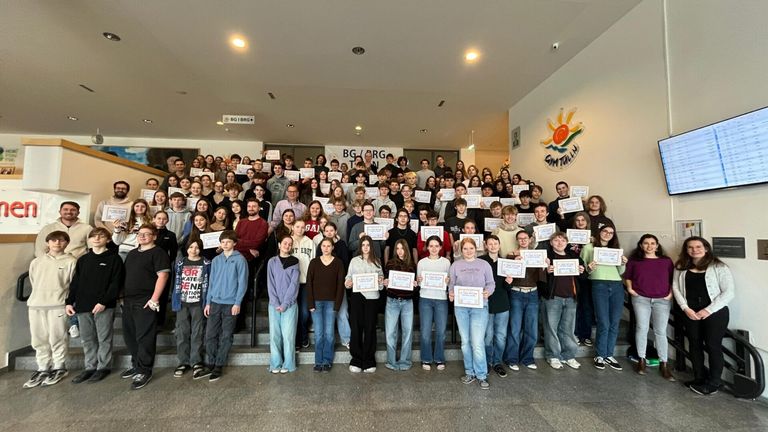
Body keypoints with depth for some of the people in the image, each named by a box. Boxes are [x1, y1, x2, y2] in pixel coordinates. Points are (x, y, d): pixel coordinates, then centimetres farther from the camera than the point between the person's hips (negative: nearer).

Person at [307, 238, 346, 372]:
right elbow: (309, 283, 2)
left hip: (331, 302, 0)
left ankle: (327, 361, 16)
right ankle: (318, 362, 15)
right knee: (318, 333, 3)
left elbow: (340, 285, 0)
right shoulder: (314, 262, 3)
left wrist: (337, 305, -6)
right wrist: (311, 304, -5)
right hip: (316, 302, 1)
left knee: (329, 333, 2)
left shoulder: (338, 263, 1)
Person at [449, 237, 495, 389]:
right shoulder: (455, 265, 8)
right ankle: (470, 372, 26)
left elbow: (491, 283, 6)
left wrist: (488, 292, -14)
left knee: (478, 343, -7)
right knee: (465, 341, 11)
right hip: (460, 307, 2)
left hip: (479, 307, -2)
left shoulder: (484, 264, 5)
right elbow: (451, 284, 7)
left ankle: (482, 375, 9)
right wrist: (451, 294, -12)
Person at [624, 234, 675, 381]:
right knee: (641, 328, 2)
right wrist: (629, 288, 1)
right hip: (641, 299, 0)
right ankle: (641, 360, 12)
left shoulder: (666, 261, 8)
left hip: (662, 300, 0)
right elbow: (627, 276, 15)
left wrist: (671, 292, -1)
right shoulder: (634, 260, 7)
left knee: (661, 332, 2)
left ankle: (664, 364, 10)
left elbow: (673, 279, 11)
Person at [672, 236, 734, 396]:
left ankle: (714, 383, 17)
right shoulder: (681, 267, 5)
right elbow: (676, 288, 3)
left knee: (713, 346, 2)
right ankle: (699, 379, 26)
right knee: (695, 345, 12)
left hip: (715, 312, -3)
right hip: (690, 312, 3)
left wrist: (708, 310, -14)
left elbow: (728, 292, -8)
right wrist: (686, 308, -8)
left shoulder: (719, 267, -5)